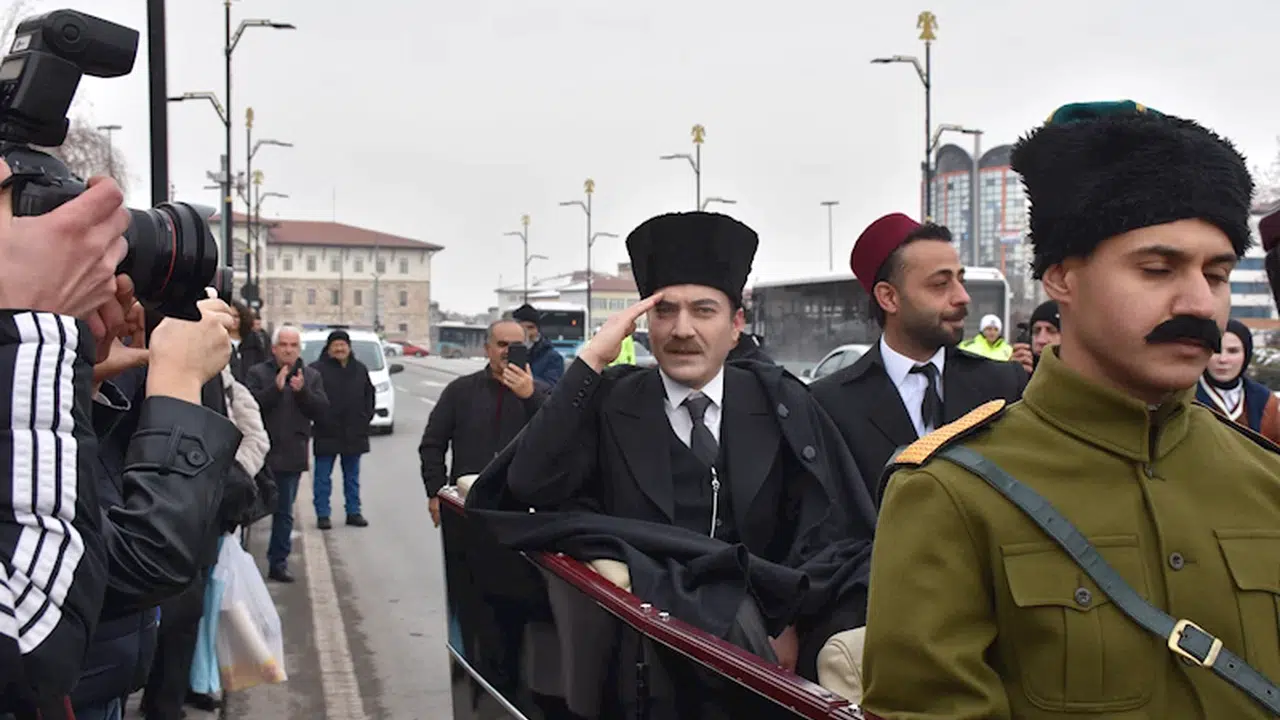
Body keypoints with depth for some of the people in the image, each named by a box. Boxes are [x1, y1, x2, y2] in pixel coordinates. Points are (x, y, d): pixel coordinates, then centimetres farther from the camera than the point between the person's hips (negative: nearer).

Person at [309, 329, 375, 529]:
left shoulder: (360, 369, 10)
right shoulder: (317, 369, -7)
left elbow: (369, 394, 18)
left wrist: (366, 416, 9)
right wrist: (319, 418, -14)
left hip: (354, 434, 4)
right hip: (326, 434, -4)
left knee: (352, 477, 12)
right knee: (323, 477, 2)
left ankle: (353, 512, 20)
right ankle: (322, 515, 9)